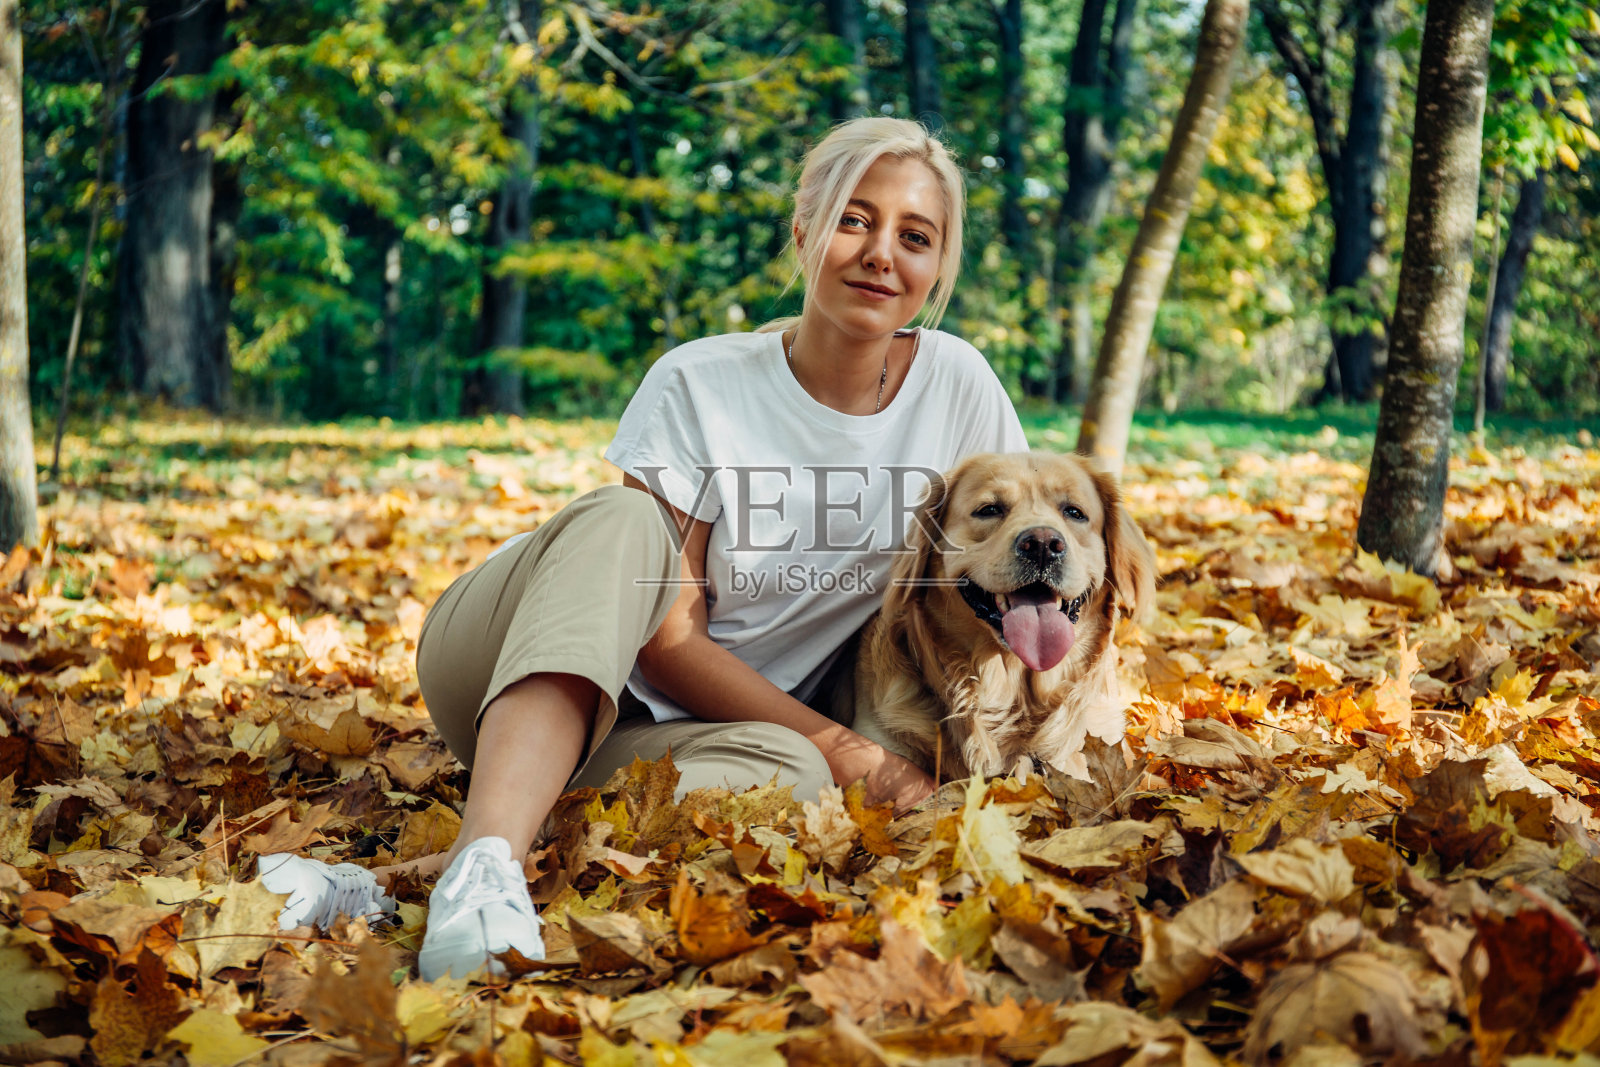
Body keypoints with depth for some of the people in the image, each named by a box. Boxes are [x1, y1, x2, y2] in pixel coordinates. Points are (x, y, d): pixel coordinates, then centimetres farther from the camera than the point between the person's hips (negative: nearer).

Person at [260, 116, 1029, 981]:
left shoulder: (956, 384, -3)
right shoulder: (699, 384, -13)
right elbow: (669, 637, -15)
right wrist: (844, 748, -20)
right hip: (500, 675, -2)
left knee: (788, 768, -34)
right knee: (626, 521, -32)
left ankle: (385, 886, -44)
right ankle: (487, 861, -53)